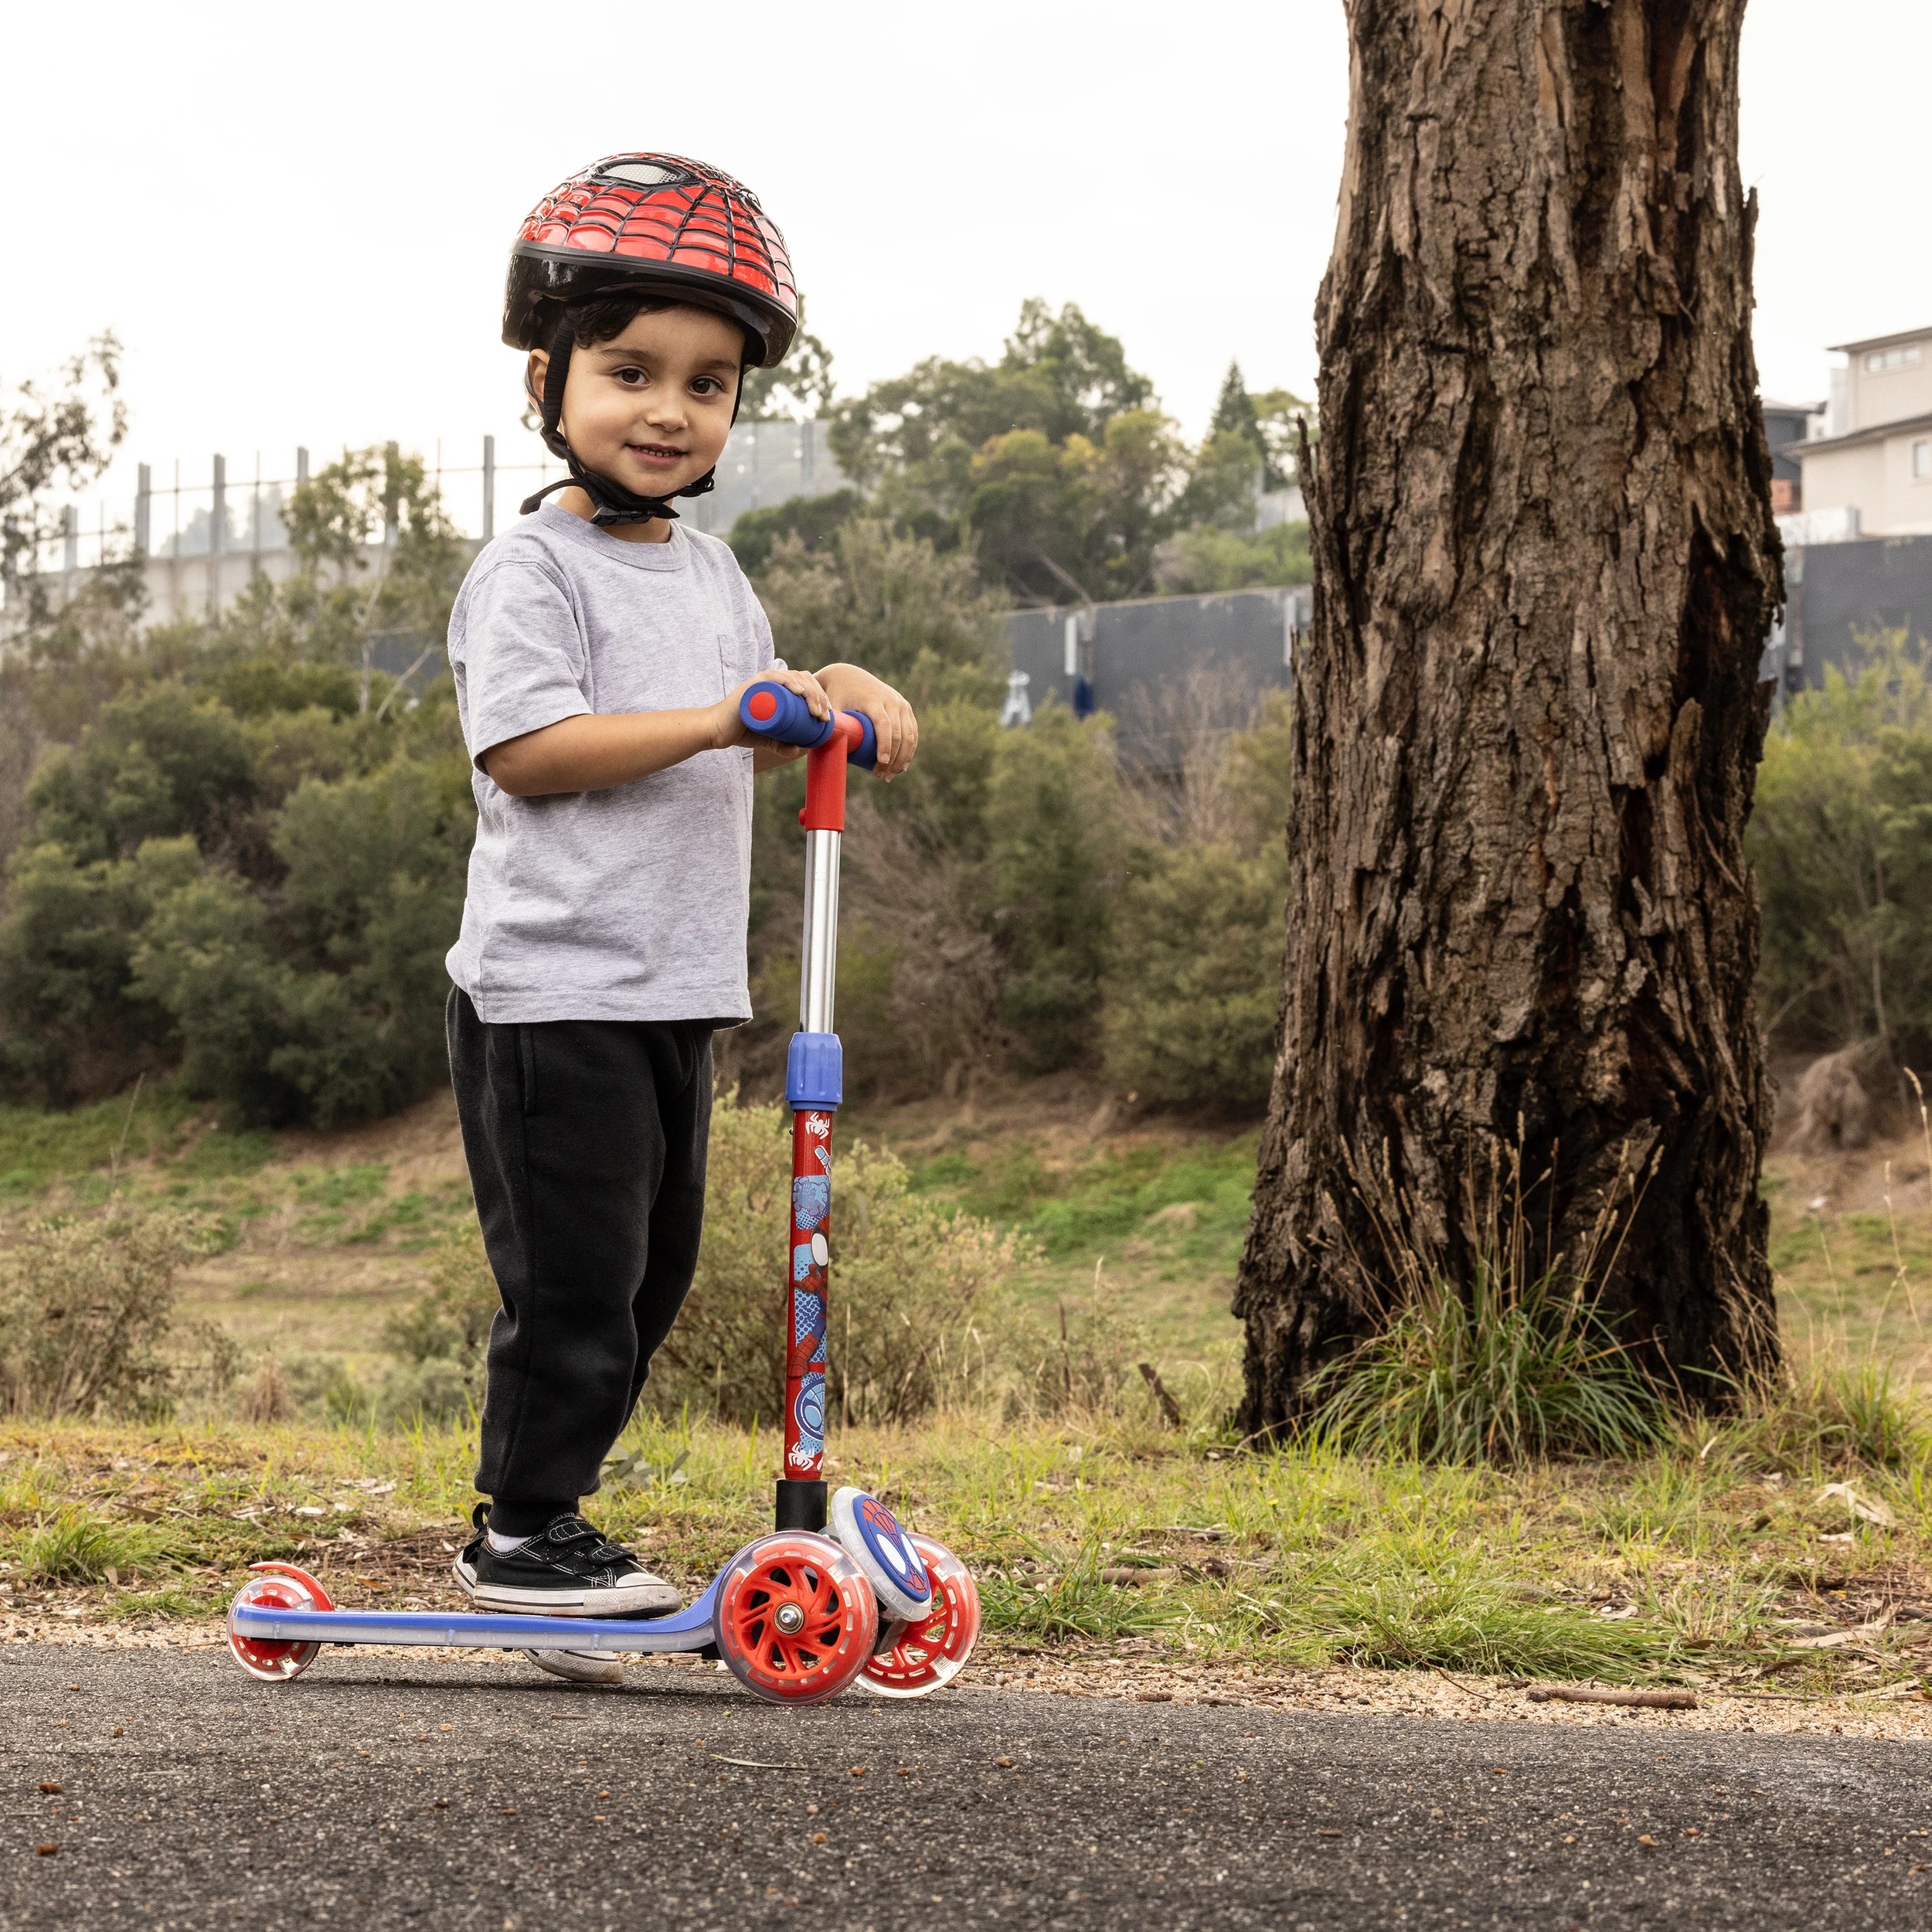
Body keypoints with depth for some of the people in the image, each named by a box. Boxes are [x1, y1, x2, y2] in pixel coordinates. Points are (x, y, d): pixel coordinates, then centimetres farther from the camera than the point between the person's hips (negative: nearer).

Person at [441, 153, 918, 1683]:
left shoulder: (711, 573, 16)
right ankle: (522, 1538, 5)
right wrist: (716, 717, -24)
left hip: (676, 992, 9)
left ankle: (543, 1521, 24)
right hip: (555, 990, -9)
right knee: (575, 1271, -7)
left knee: (653, 1271, 13)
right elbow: (526, 750, -20)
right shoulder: (532, 569, -10)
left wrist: (834, 691, 5)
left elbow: (744, 745, 26)